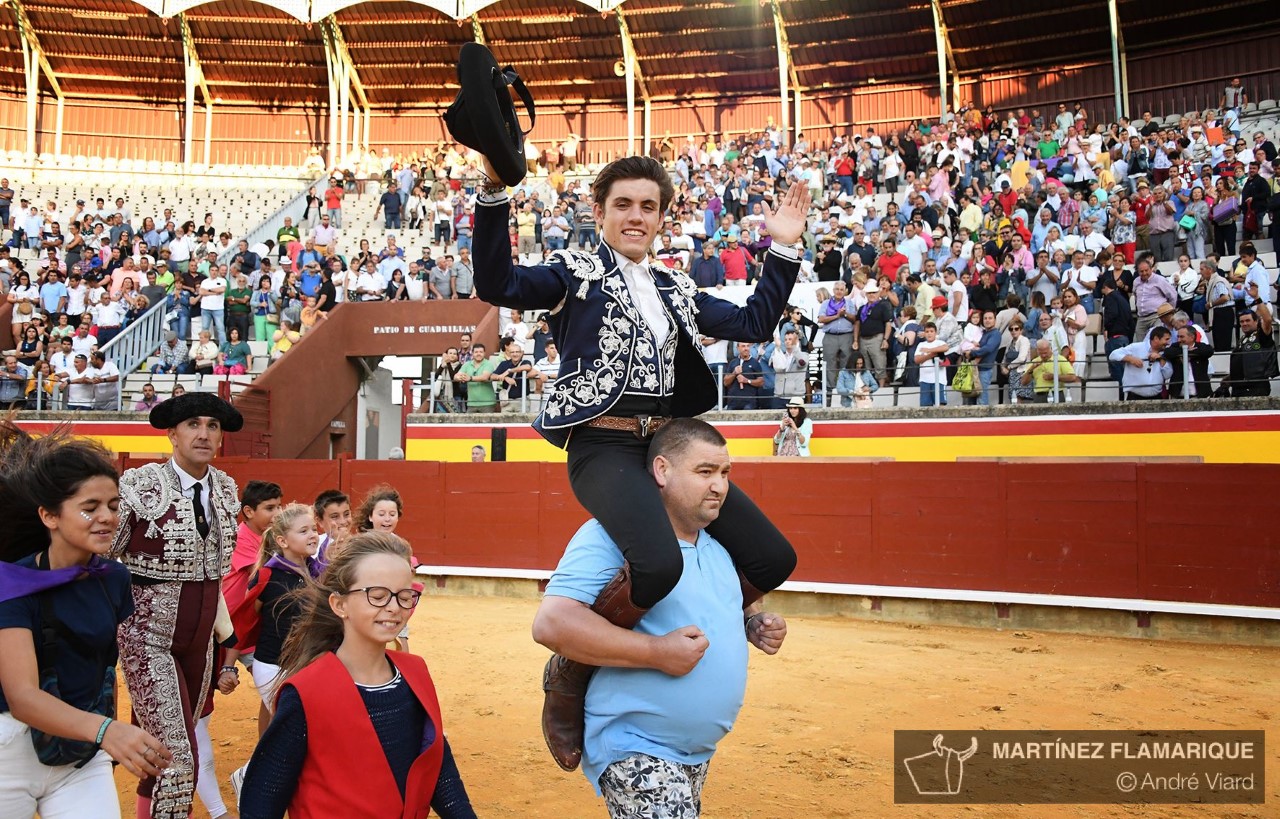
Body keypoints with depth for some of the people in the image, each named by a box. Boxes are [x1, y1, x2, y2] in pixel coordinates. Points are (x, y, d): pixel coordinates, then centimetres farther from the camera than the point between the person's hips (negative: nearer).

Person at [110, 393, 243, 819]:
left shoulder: (226, 489, 4)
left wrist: (225, 634, 17)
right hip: (149, 637, -6)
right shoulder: (140, 485, -14)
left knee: (167, 752, 16)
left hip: (200, 639, 6)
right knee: (178, 762, -11)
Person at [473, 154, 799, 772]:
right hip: (603, 447, -7)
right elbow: (495, 284, -12)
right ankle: (568, 675, -8)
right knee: (658, 564, -34)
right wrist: (495, 191, -22)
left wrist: (783, 248, 20)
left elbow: (755, 323, 24)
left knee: (773, 559, -1)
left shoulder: (676, 291, 21)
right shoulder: (575, 274, 5)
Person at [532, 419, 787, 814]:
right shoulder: (611, 535, -19)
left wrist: (755, 623, 3)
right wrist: (657, 652, -29)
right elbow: (551, 623, -29)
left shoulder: (719, 543, 10)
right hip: (635, 750, -8)